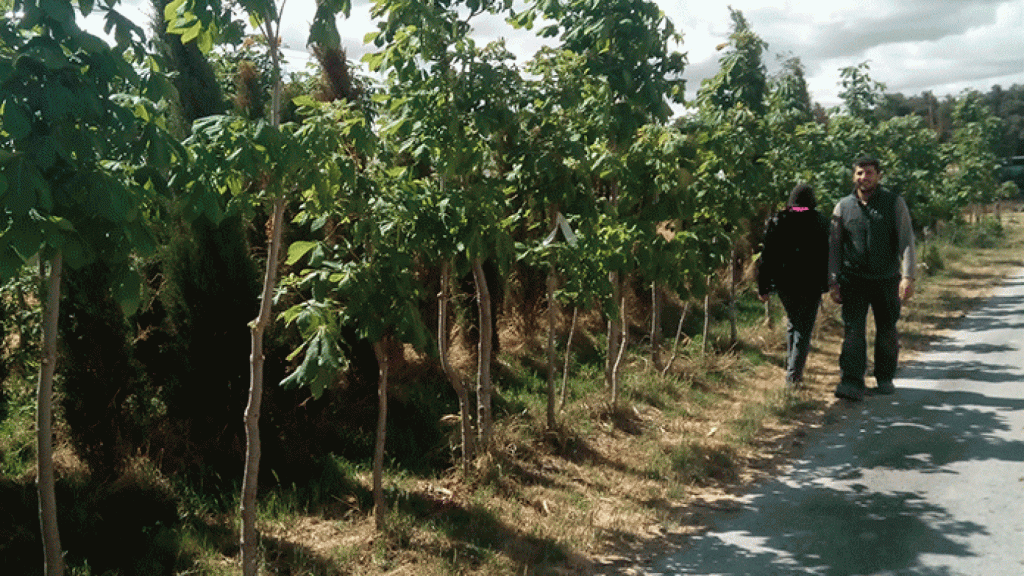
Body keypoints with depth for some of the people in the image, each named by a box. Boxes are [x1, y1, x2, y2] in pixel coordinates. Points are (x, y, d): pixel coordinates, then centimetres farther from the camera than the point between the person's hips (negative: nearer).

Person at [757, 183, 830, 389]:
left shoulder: (777, 221, 2)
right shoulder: (820, 222, -2)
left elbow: (767, 256, 1)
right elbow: (828, 256, -3)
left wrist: (763, 287, 4)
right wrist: (828, 284, 2)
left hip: (784, 283, 3)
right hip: (811, 285, -2)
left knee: (793, 324, 22)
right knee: (804, 329, 2)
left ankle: (792, 368, 26)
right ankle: (794, 375, -6)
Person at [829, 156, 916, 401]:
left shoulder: (894, 203, -1)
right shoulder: (843, 207, 4)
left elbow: (906, 240, -6)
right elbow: (834, 246, 7)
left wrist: (908, 276, -17)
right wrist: (833, 282, 1)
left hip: (887, 280, 0)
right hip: (854, 280, 0)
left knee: (887, 332, 10)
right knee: (853, 330, -10)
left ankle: (885, 379, 28)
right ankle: (851, 383, -13)